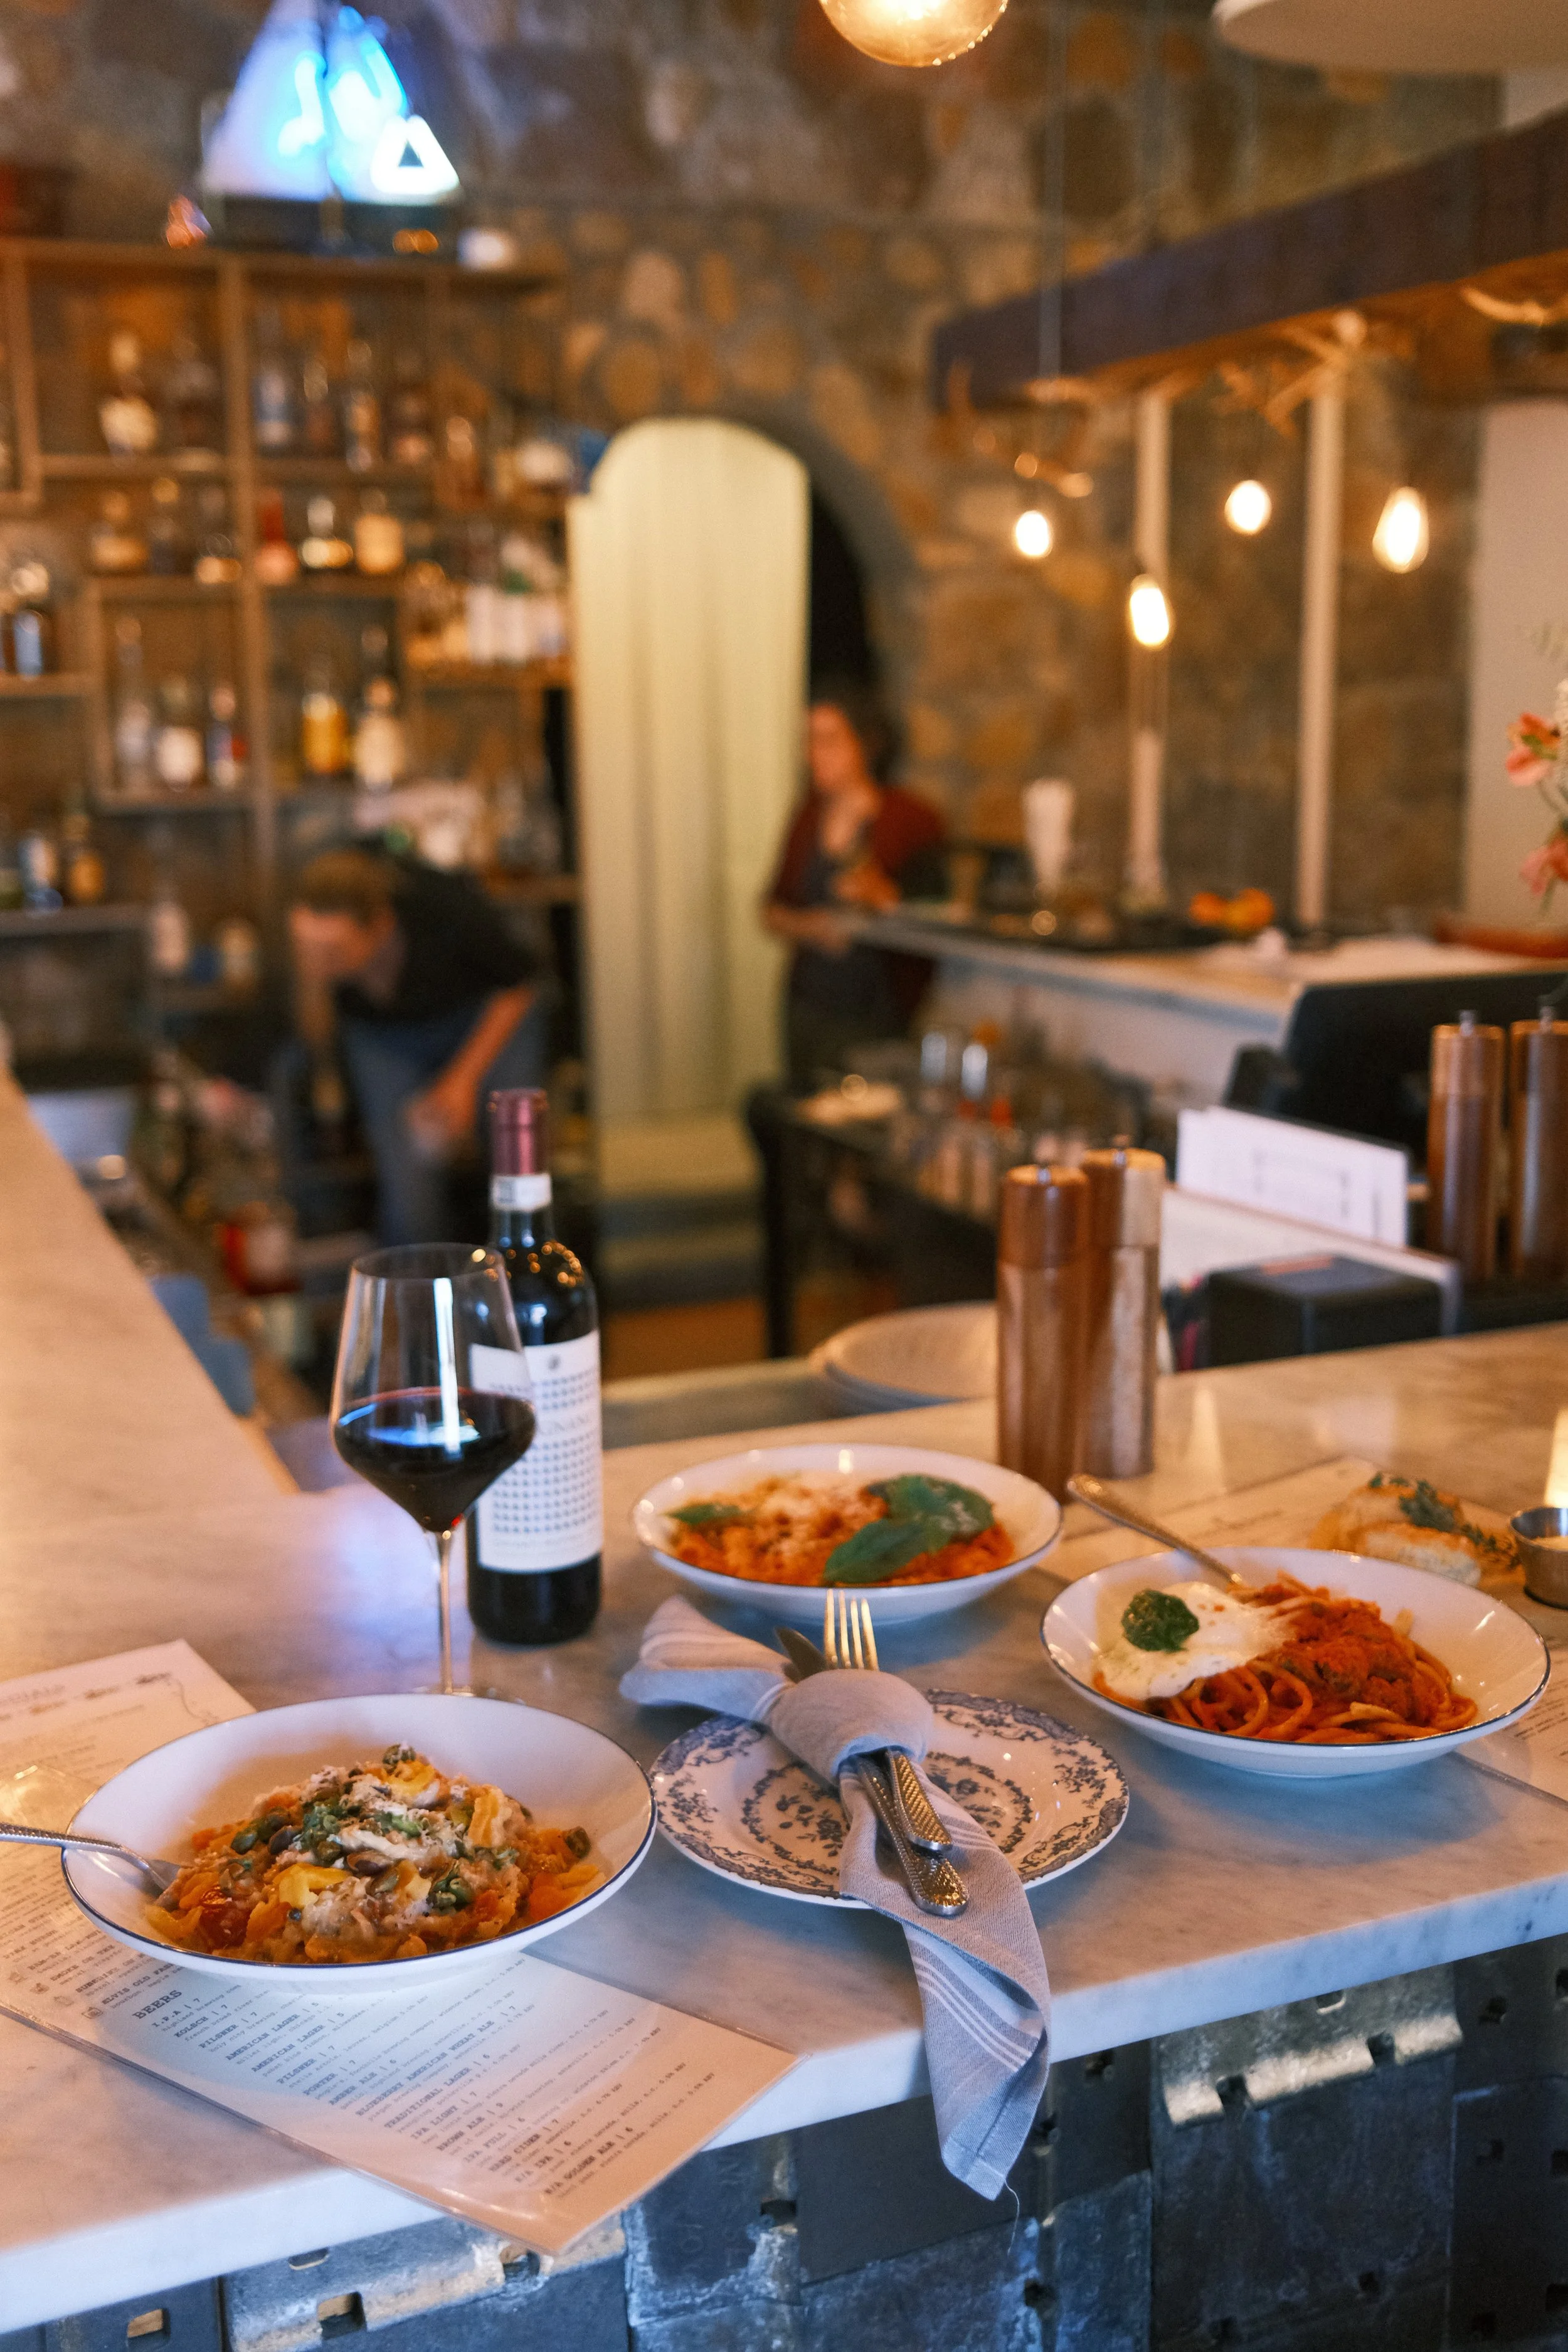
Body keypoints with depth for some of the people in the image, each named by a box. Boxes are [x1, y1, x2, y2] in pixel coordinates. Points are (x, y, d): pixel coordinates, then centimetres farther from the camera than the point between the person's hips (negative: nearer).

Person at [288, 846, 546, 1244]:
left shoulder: (445, 907, -36)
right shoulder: (309, 933, -30)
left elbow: (518, 985, -15)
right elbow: (315, 1039, -18)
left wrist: (462, 1080, -16)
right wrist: (312, 984, -38)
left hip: (487, 1014, -1)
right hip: (381, 1032, 2)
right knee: (408, 1200, -14)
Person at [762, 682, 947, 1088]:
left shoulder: (910, 819, -4)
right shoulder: (809, 817, 11)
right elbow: (773, 910, 16)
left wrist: (883, 895, -25)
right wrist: (808, 926, -5)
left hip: (879, 1017, -5)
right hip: (810, 1006, 5)